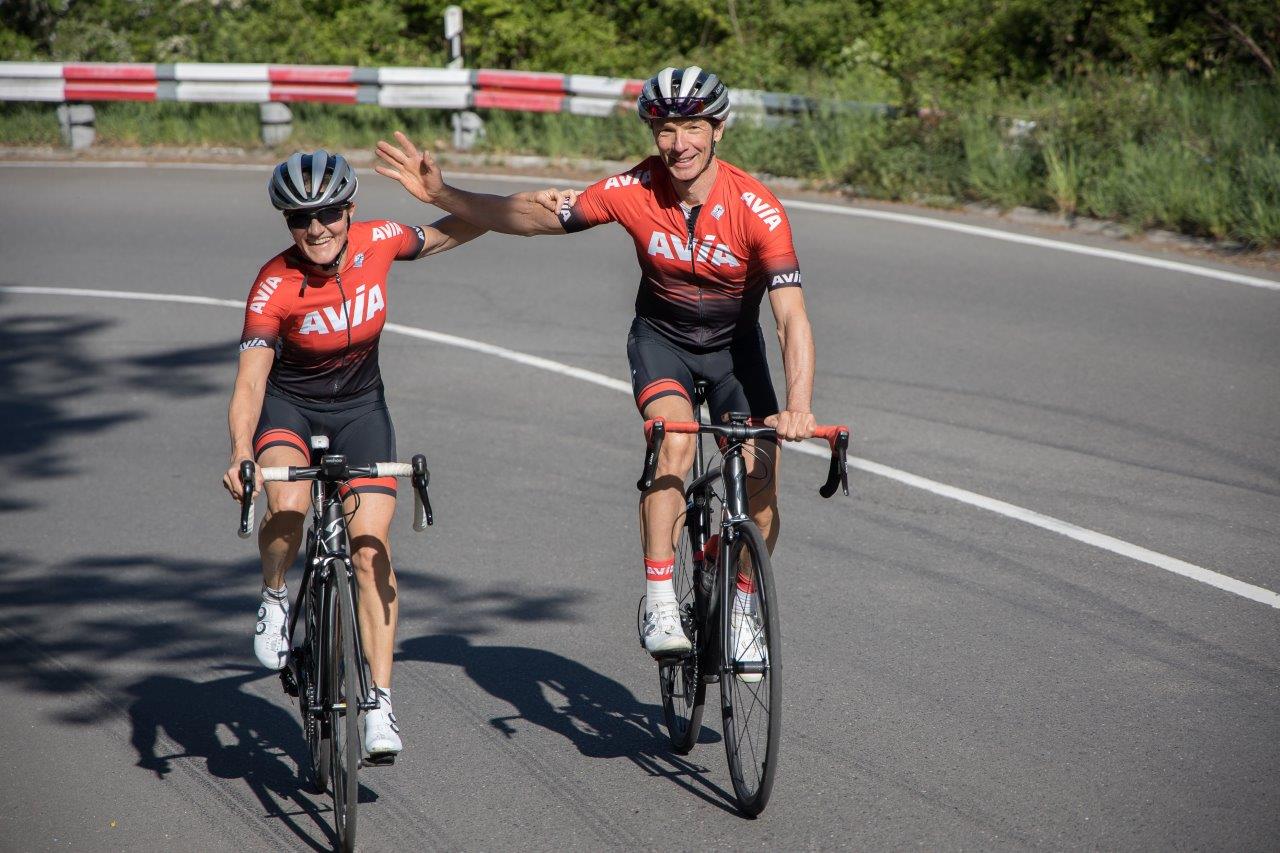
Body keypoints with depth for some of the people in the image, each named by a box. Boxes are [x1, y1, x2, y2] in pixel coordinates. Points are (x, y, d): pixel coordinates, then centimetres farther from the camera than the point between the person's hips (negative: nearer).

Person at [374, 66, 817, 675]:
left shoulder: (756, 208, -29)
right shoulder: (634, 191, -23)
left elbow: (793, 317, -35)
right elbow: (535, 217, -11)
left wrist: (799, 409, -48)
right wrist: (440, 195, -21)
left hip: (734, 345, 0)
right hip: (661, 336, 0)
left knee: (762, 487, -11)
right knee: (675, 442, -29)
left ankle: (744, 611, 15)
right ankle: (659, 606, -24)